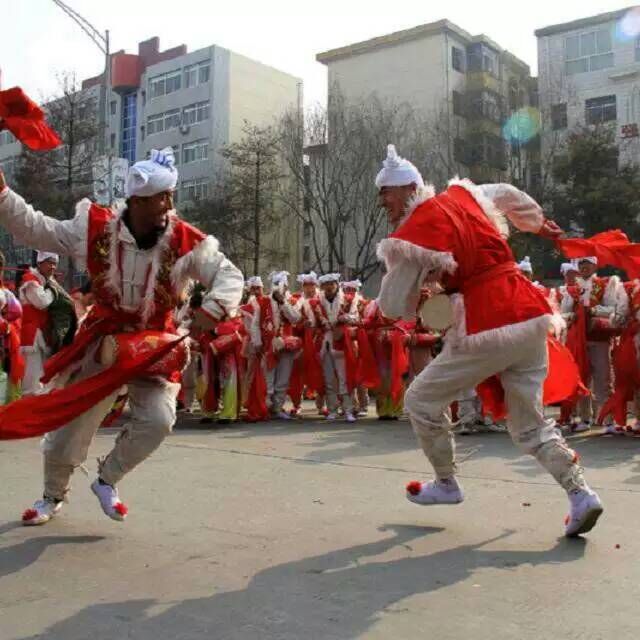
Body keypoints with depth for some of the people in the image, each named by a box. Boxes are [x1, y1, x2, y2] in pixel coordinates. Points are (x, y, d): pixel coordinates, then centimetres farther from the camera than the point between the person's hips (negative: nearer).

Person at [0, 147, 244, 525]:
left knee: (158, 420, -21)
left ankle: (107, 480, 10)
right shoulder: (96, 229, -14)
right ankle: (54, 496, 40)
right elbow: (31, 228, -5)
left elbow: (230, 275, -14)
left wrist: (212, 311, -32)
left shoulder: (185, 241, -17)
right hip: (102, 342, 1)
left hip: (155, 346, 0)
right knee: (67, 427, 8)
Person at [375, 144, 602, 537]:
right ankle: (581, 494, 7)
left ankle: (447, 485, 25)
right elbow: (509, 195, 35)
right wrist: (539, 224, 53)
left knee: (422, 400, 12)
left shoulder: (413, 232, -8)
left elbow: (393, 306, -5)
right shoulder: (463, 194, 14)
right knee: (530, 423, 19)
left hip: (487, 329, -8)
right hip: (532, 316, 8)